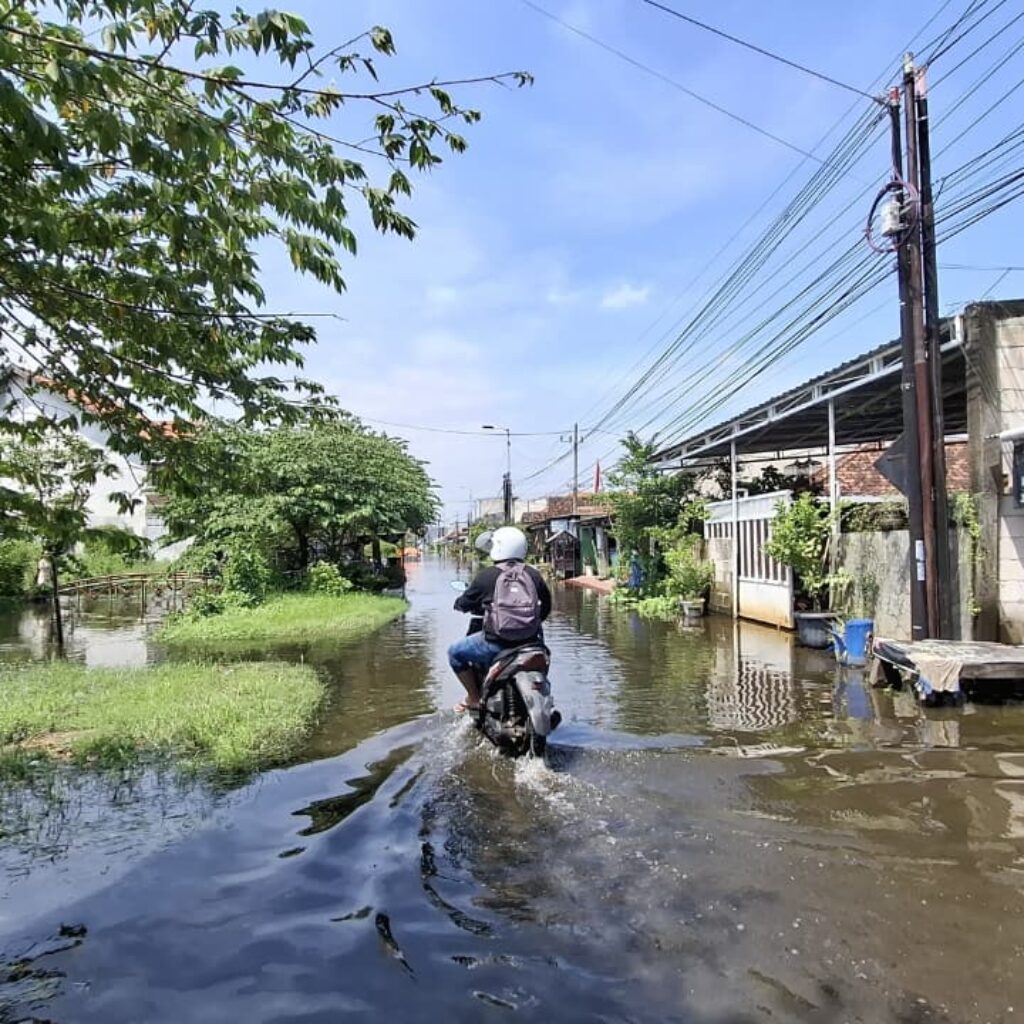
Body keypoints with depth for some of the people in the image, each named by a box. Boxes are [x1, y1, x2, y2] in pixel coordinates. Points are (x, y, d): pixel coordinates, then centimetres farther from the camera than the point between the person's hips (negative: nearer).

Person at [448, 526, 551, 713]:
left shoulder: (485, 576, -8)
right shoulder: (533, 574, 3)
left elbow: (463, 604, 4)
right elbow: (546, 604, 16)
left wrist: (459, 603, 28)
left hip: (497, 643, -4)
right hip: (530, 640, 4)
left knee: (455, 651, 18)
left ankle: (474, 698, 15)